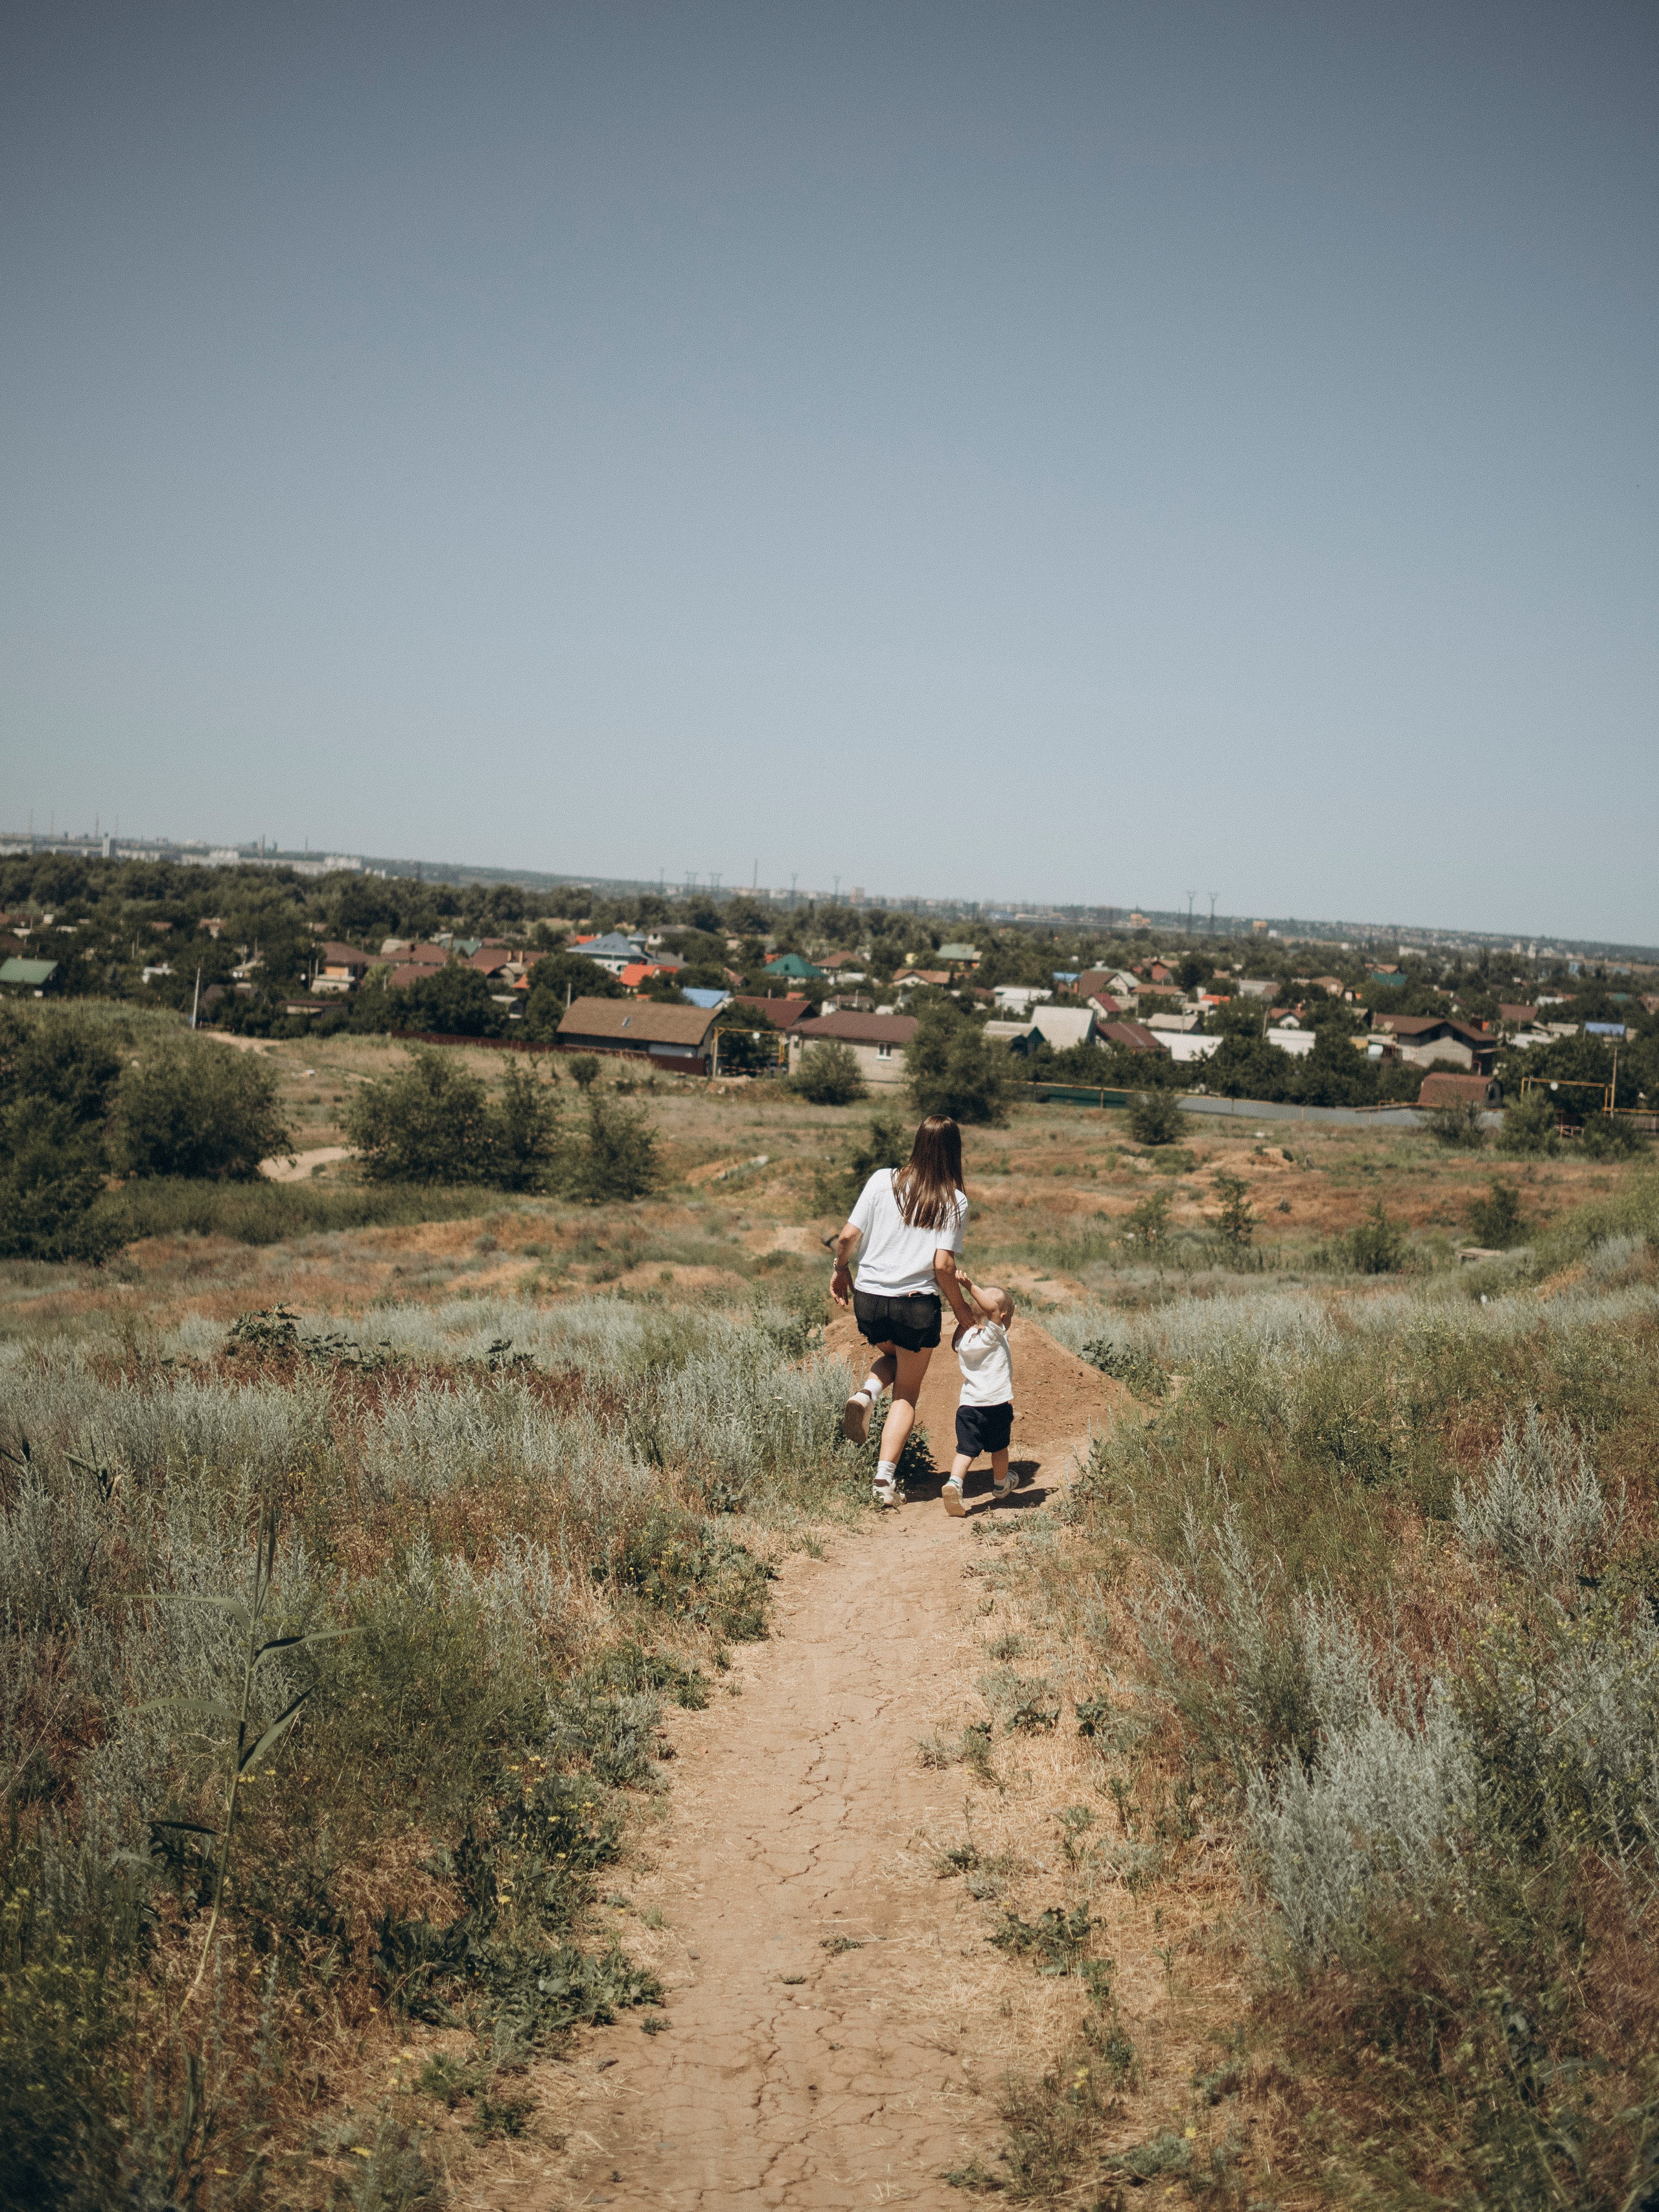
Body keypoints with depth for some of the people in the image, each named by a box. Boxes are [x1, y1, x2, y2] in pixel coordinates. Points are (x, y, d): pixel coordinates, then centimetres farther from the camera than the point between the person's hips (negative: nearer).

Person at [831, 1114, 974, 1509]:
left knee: (892, 1355, 34)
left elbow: (848, 1236, -5)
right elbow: (943, 1266, -14)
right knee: (906, 1395, 16)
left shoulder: (883, 1180, -3)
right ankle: (885, 1477, 3)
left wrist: (841, 1269, 15)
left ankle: (866, 1394, 3)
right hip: (917, 1305, -2)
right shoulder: (953, 1201, -7)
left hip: (868, 1298, 2)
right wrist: (961, 1308, 2)